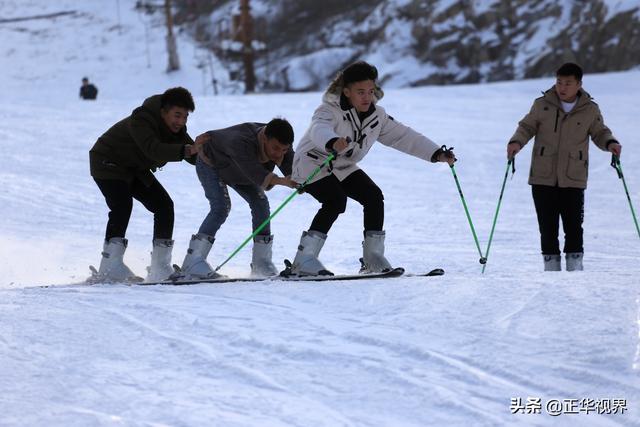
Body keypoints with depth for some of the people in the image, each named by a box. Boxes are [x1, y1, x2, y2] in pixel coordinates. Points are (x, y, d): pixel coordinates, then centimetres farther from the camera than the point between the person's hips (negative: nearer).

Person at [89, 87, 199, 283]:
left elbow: (195, 156, -7)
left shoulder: (175, 128, -7)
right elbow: (153, 149, -47)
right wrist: (185, 150, -59)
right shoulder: (141, 120, -32)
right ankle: (110, 268, -32)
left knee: (164, 205, -1)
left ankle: (160, 269, 5)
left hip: (135, 169, 8)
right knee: (122, 205, -28)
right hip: (108, 162, -8)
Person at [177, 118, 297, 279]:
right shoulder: (241, 142, -48)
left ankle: (261, 263, 3)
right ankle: (193, 262, -28)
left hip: (238, 173, 7)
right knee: (221, 207, -25)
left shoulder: (281, 144, -26)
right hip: (210, 162, -7)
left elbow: (293, 172, -28)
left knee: (260, 203, -5)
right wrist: (281, 181, -71)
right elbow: (255, 174, -57)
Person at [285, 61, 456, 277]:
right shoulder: (330, 111, -27)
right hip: (311, 164, -7)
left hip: (343, 167, 7)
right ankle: (303, 260, -28)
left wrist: (437, 154, -12)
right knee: (335, 200, -28)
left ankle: (373, 258, 3)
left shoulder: (377, 116, -5)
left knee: (374, 196, -8)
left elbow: (403, 136, -2)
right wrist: (333, 143, -73)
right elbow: (319, 130, -49)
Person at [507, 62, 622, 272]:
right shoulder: (542, 105, 1)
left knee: (573, 224, -4)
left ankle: (574, 266, 8)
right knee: (547, 224, 2)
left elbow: (599, 133, 14)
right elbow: (527, 127, 8)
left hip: (573, 178, -1)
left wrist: (610, 143, -6)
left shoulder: (590, 110, 2)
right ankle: (551, 265, 12)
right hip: (543, 177, 1)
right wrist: (517, 142, -10)